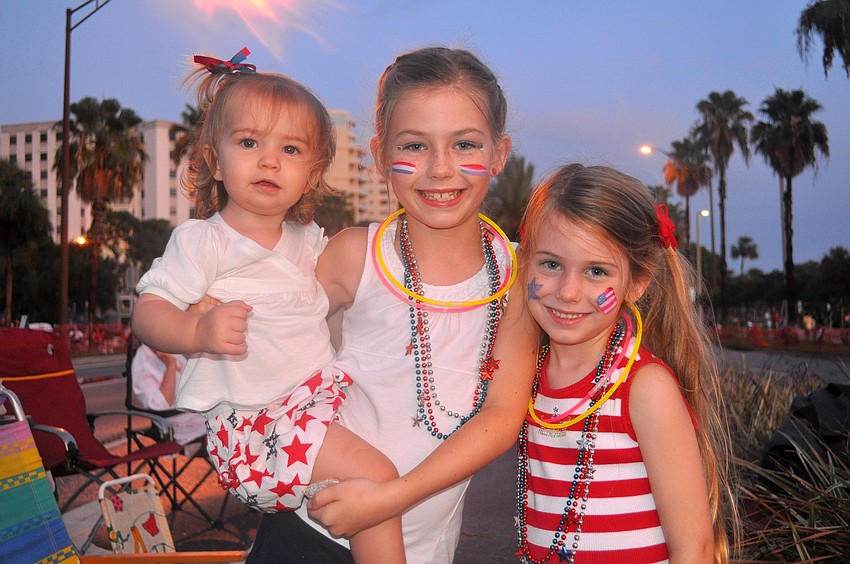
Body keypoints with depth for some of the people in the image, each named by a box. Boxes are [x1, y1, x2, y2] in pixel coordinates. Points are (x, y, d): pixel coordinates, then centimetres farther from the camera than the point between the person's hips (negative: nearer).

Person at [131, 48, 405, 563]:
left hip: (323, 387, 8)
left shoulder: (309, 239, 12)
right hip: (253, 419, -7)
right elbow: (147, 311, -13)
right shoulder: (201, 241, -9)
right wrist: (198, 330, -32)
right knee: (376, 476, -20)